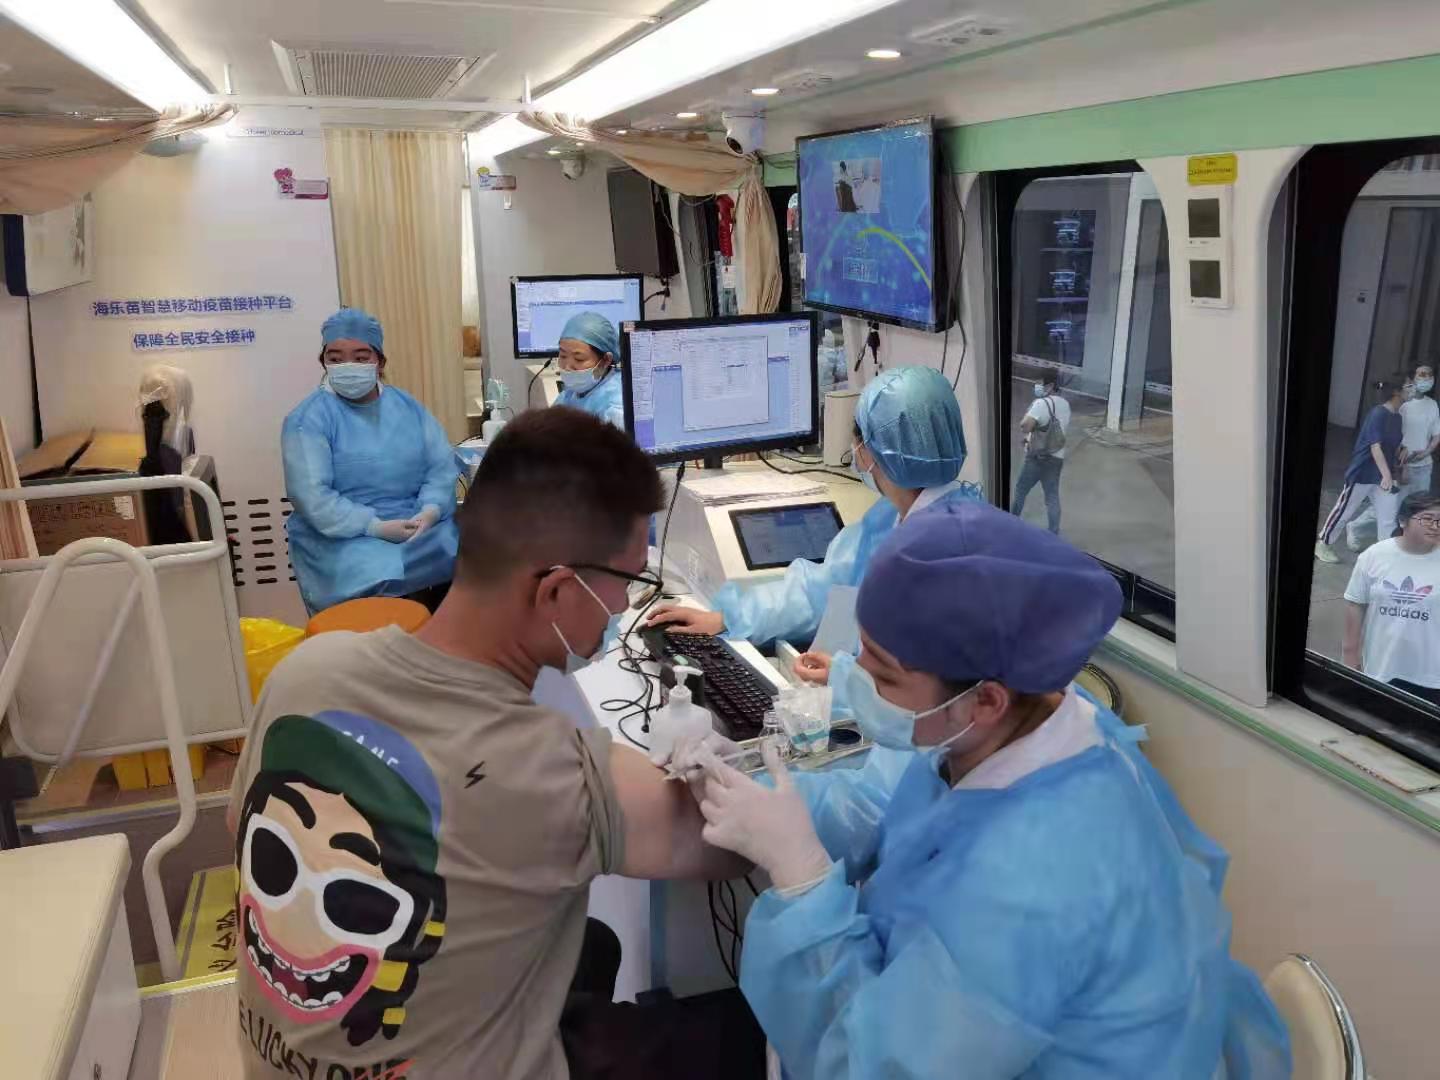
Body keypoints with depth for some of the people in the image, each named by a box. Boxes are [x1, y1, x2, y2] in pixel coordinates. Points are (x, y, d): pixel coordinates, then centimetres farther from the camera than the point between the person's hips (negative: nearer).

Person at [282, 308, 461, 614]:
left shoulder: (408, 406, 13)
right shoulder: (309, 419, -2)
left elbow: (442, 466, 6)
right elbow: (311, 496, -12)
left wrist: (429, 512, -14)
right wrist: (377, 527, -20)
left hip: (420, 525, 4)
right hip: (345, 539, -4)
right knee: (389, 584, -35)